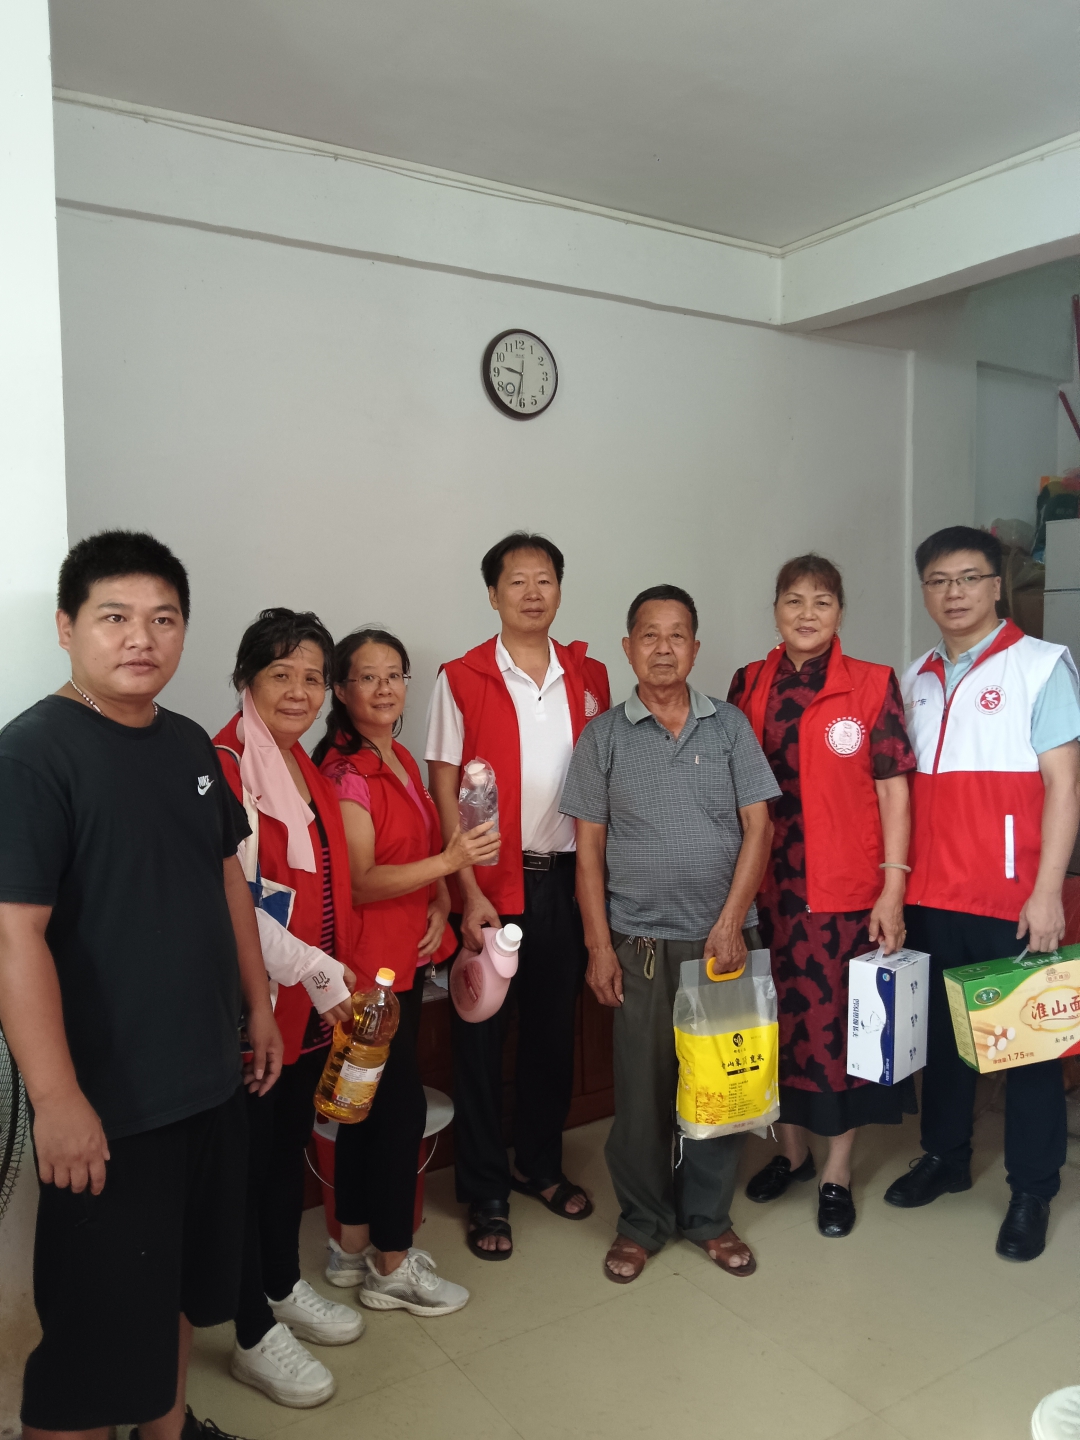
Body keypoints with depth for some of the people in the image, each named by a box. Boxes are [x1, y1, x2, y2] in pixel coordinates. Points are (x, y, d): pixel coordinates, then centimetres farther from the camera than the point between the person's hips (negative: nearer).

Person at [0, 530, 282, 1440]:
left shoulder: (190, 744, 5)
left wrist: (258, 1005, 14)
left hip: (212, 1078, 8)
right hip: (106, 1102, -7)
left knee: (184, 1286, 25)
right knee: (100, 1330, 7)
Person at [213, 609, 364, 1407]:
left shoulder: (309, 771, 10)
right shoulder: (224, 769, -17)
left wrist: (334, 978, 13)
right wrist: (318, 973, -22)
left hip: (315, 1001, 8)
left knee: (291, 1146, 21)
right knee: (251, 1158, 7)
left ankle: (286, 1287, 41)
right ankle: (255, 1336, 25)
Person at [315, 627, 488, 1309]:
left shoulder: (403, 761, 11)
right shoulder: (344, 771, -16)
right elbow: (360, 881, -20)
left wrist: (440, 904, 0)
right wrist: (448, 860, -28)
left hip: (409, 955, 8)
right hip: (368, 960, -8)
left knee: (372, 1101, 16)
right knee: (403, 1102, -1)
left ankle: (355, 1248, 31)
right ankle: (392, 1267, 16)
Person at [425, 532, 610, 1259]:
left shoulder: (589, 676, 6)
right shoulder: (462, 680, -5)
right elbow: (444, 791, -6)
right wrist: (469, 893, -12)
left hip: (566, 878, 4)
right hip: (492, 883, -3)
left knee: (554, 1029, 15)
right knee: (482, 1038, 6)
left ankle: (541, 1164, 35)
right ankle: (485, 1193, 22)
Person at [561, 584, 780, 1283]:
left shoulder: (730, 725, 4)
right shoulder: (604, 736, 2)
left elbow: (758, 827, 1)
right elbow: (590, 848, 2)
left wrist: (730, 923, -8)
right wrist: (599, 945, -3)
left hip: (724, 936, 1)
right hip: (641, 942, -1)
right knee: (642, 1086, 6)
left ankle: (709, 1215, 28)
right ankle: (642, 1222, 25)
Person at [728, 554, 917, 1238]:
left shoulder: (874, 685, -3)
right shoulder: (749, 686, 5)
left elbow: (893, 790, -3)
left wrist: (893, 886, -9)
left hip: (848, 888, -2)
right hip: (769, 886, 3)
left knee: (842, 1020, 6)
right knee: (781, 1017, 13)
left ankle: (837, 1171, 25)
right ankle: (791, 1148, 35)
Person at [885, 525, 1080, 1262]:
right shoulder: (916, 678, 11)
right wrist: (897, 877, 6)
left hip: (1012, 897, -5)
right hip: (931, 895, 5)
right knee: (940, 1030, 15)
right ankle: (945, 1156, 33)